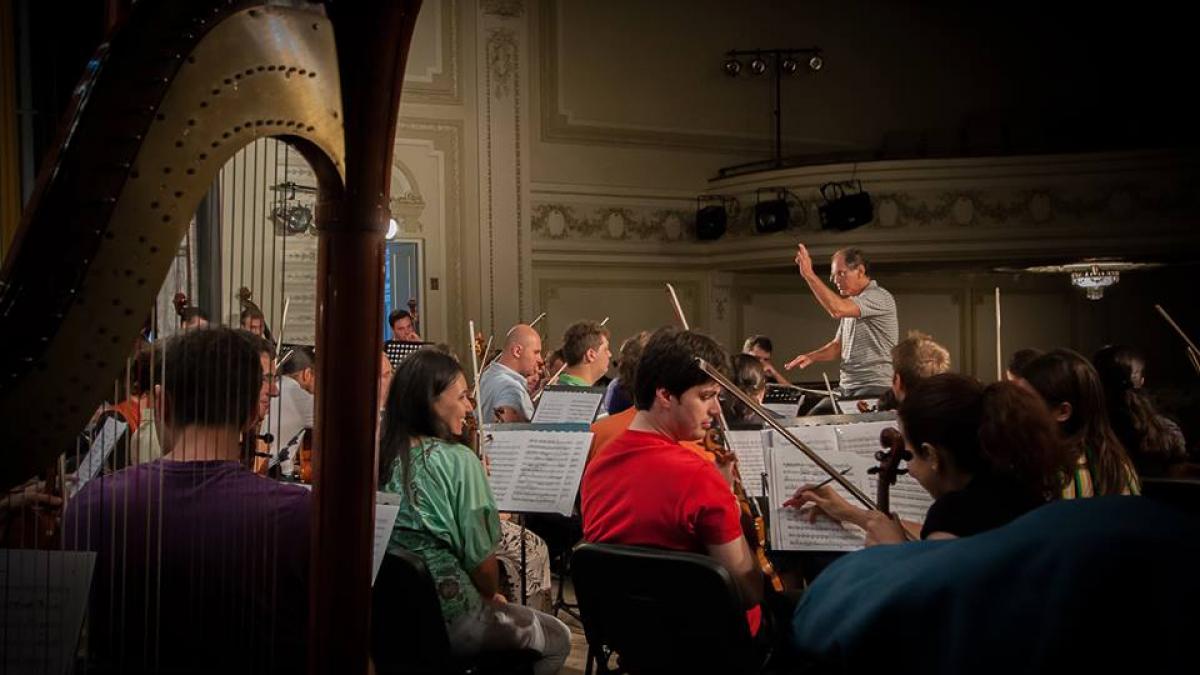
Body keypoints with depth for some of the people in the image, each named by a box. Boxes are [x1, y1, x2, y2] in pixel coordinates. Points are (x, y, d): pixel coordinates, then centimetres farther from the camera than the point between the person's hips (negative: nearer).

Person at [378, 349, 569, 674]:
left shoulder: (381, 456, 0)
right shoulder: (458, 460, -19)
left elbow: (407, 538, 9)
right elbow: (480, 557, -16)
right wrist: (492, 595, 6)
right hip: (450, 618, -7)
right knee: (558, 639, 17)